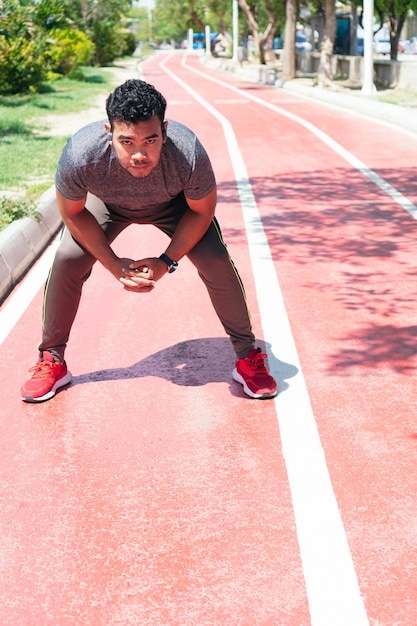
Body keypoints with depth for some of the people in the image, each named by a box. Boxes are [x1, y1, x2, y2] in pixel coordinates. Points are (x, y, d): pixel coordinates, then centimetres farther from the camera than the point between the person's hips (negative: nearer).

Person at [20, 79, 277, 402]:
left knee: (217, 262, -17)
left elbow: (202, 211, -19)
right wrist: (114, 264, -22)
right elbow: (73, 212, -18)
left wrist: (166, 261, -23)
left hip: (174, 205, 0)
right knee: (67, 260, -15)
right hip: (110, 205, 1)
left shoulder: (189, 154, -42)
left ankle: (248, 356, 4)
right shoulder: (80, 155, -41)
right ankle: (51, 361, 6)